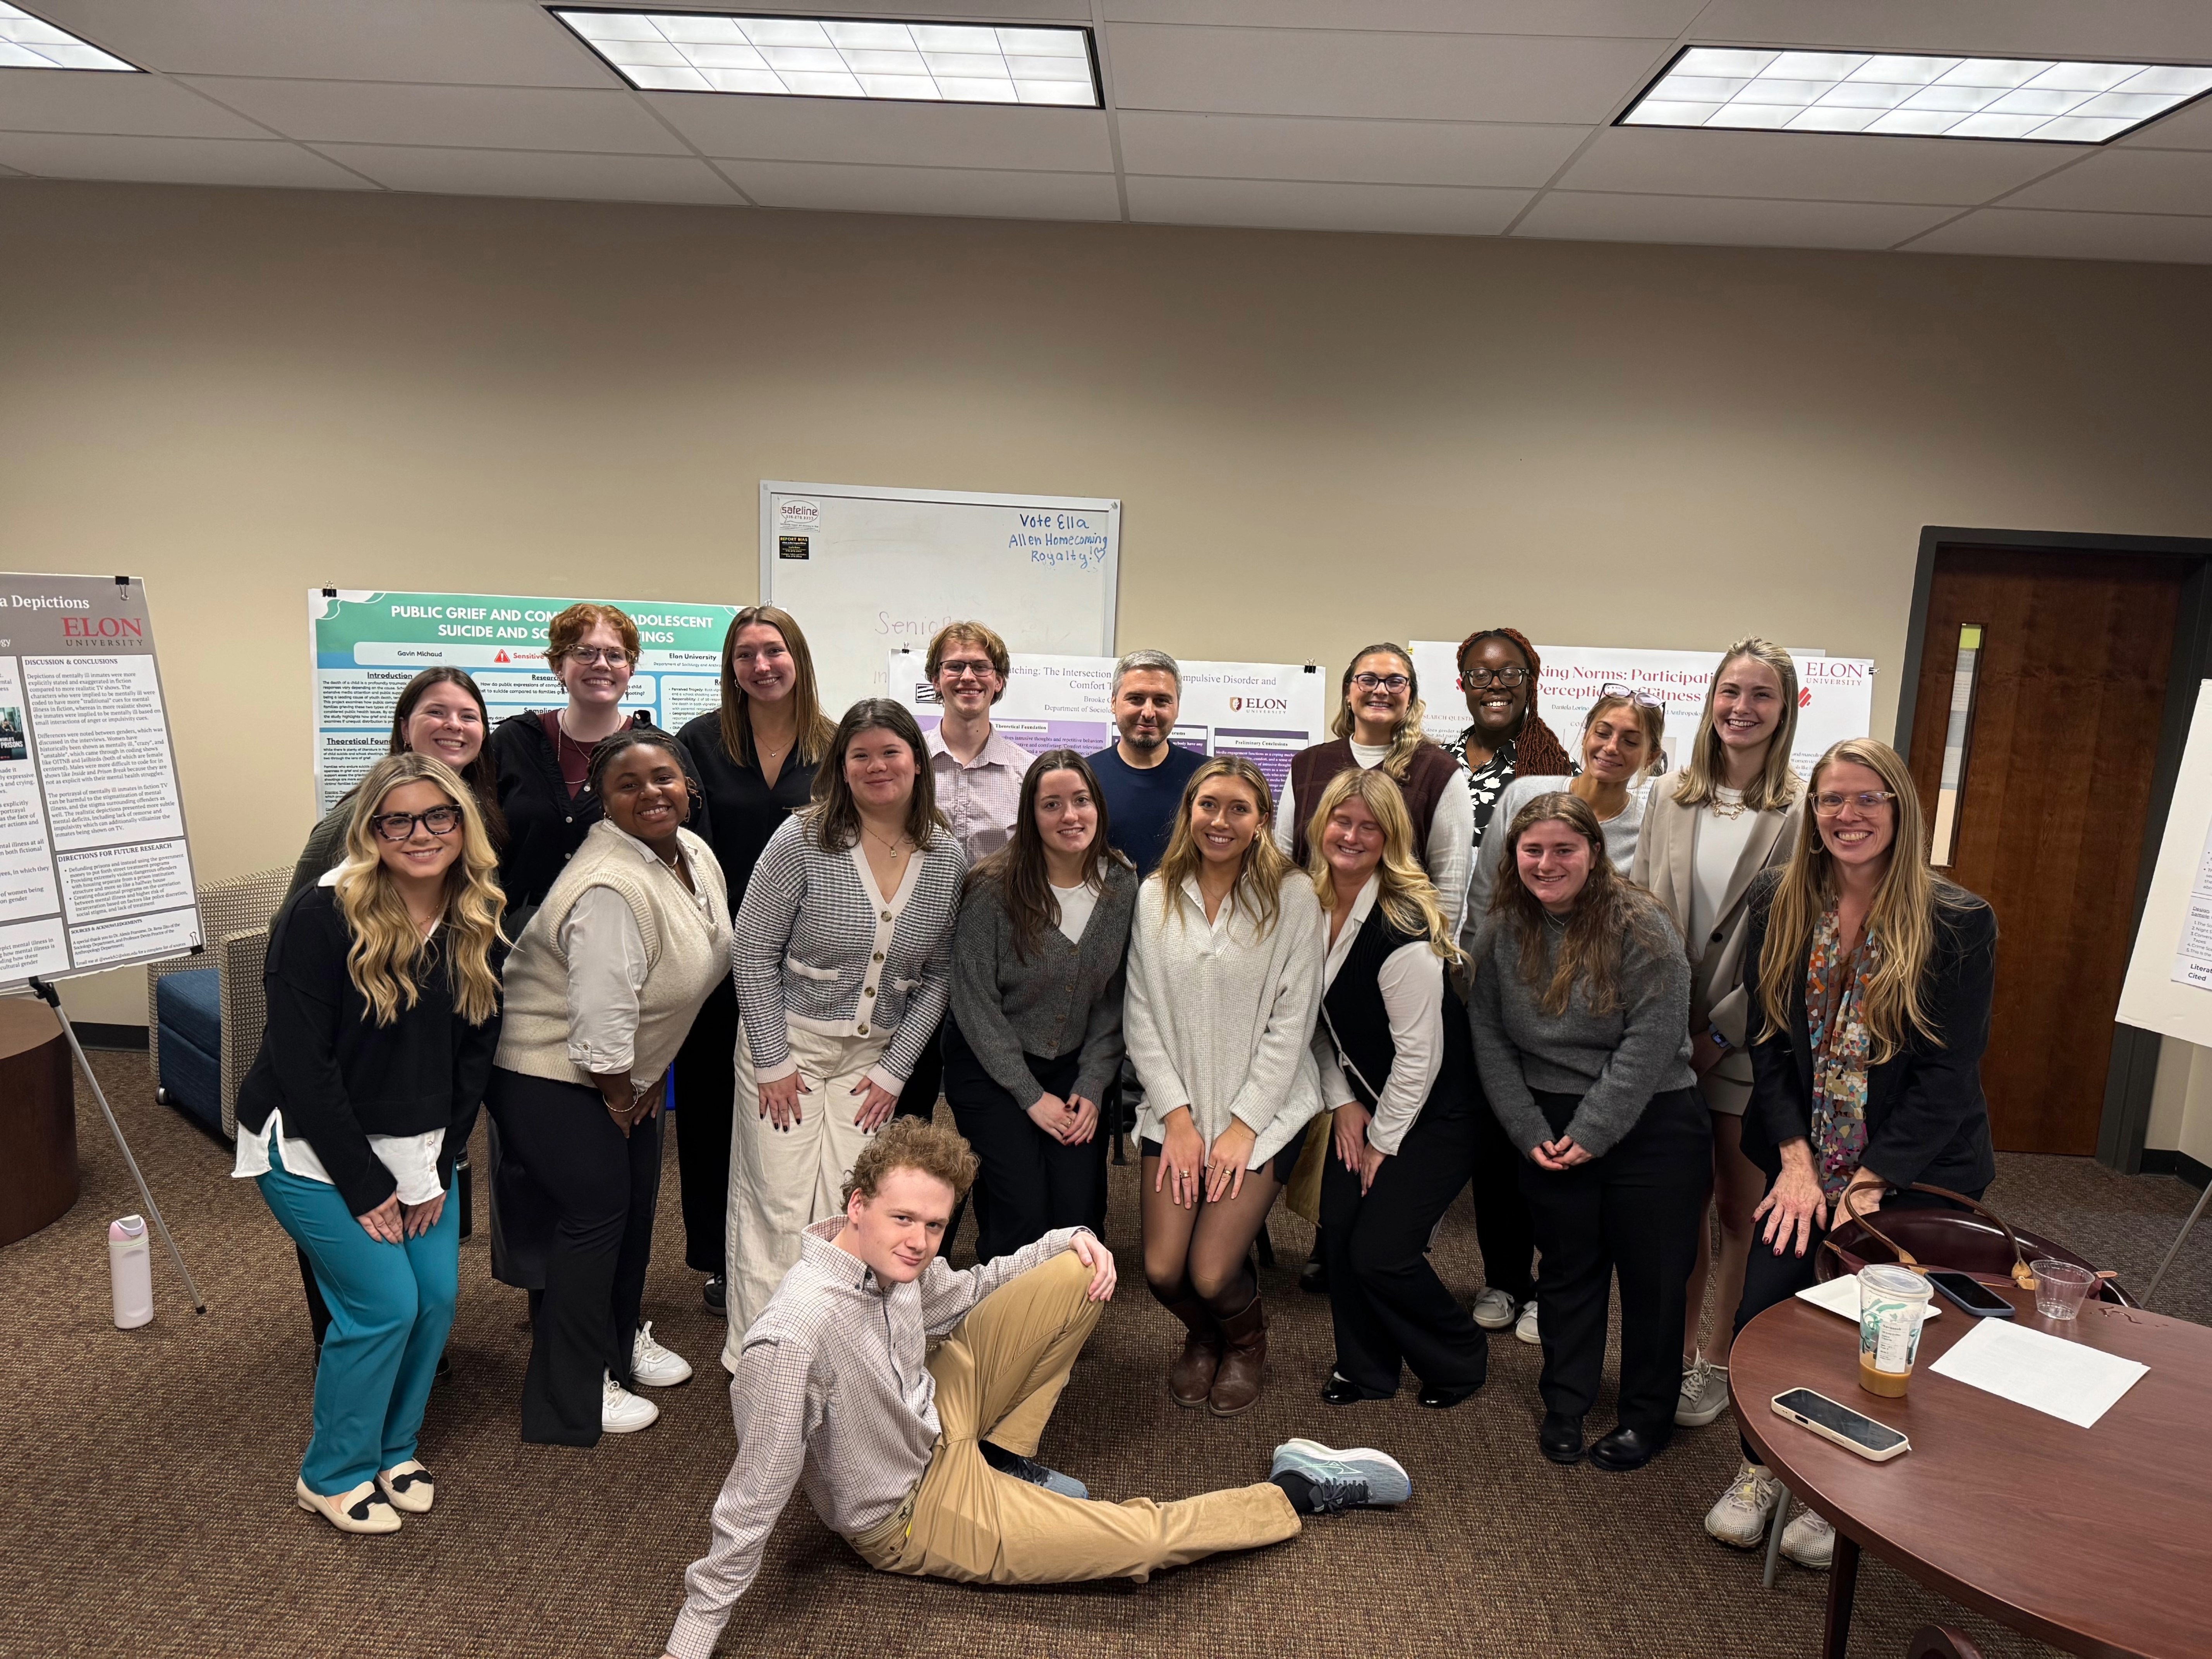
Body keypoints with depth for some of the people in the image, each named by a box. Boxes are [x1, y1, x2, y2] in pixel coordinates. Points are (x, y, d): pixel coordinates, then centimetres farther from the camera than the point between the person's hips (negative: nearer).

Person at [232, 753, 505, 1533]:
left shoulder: (478, 927, -4)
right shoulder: (321, 918, -21)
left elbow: (475, 1051, 2)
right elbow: (301, 1063, -20)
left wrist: (439, 1165, -4)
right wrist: (364, 1184, -17)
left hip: (414, 1146, 6)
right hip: (312, 1147, -5)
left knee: (437, 1295, 4)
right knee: (385, 1303, -7)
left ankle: (393, 1450, 30)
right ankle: (333, 1476, 18)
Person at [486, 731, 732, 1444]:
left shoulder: (697, 855, -2)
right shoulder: (611, 889, -31)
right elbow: (601, 1024, -29)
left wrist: (650, 1082, 9)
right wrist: (620, 1102, -13)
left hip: (628, 1070, 9)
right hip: (549, 1071, -9)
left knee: (639, 1201, 18)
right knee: (595, 1214, -2)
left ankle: (622, 1339, 41)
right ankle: (574, 1393, 17)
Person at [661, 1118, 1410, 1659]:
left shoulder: (890, 1255, -15)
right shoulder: (793, 1338, -38)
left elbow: (961, 1295, 6)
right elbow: (754, 1500, -28)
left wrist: (1067, 1243, -6)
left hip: (936, 1420, 7)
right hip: (908, 1516, -7)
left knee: (1075, 1279, -4)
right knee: (1145, 1540, -14)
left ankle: (1000, 1460, 12)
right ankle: (1298, 1493, 14)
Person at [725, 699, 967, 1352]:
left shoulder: (949, 860, -1)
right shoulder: (802, 841, -12)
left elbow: (937, 975, 5)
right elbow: (753, 951, -8)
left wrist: (895, 1069, 1)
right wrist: (773, 1060, -9)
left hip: (873, 1056, 3)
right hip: (787, 1041, -3)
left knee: (848, 1213, 2)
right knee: (779, 1210, 1)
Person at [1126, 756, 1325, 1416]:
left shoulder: (1292, 896, -7)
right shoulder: (1155, 896, 2)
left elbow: (1292, 1023, -7)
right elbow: (1142, 1017, 2)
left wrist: (1243, 1126, -10)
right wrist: (1177, 1116, -5)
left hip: (1265, 1107, -3)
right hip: (1177, 1106, 3)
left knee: (1211, 1273, -11)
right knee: (1161, 1269, -6)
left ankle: (1246, 1341, 27)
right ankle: (1202, 1337, 31)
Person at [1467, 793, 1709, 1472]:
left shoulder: (1640, 924, -13)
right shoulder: (1505, 928, 1)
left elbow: (1651, 1040, -16)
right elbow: (1488, 1035, 3)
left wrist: (1592, 1131, -15)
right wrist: (1529, 1129, -4)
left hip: (1649, 1123, -3)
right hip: (1551, 1126, 4)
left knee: (1650, 1274, 6)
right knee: (1568, 1269, 14)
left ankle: (1648, 1415, 25)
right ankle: (1565, 1405, 29)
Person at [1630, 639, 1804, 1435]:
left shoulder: (1801, 813, -9)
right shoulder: (1669, 800, 5)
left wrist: (1720, 1031, -12)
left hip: (1749, 1035, -3)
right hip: (1669, 1032, 4)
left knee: (1740, 1204, 8)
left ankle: (1719, 1362, 24)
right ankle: (1680, 1345, 30)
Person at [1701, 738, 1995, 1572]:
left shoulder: (1959, 923, -10)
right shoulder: (1778, 905, -1)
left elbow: (1948, 1074, -11)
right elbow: (1767, 1041, 0)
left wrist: (1868, 1183, -16)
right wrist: (1796, 1160, -10)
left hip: (1914, 1172, -2)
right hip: (1802, 1158, 2)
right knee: (1764, 1305, -7)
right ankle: (1760, 1466, 20)